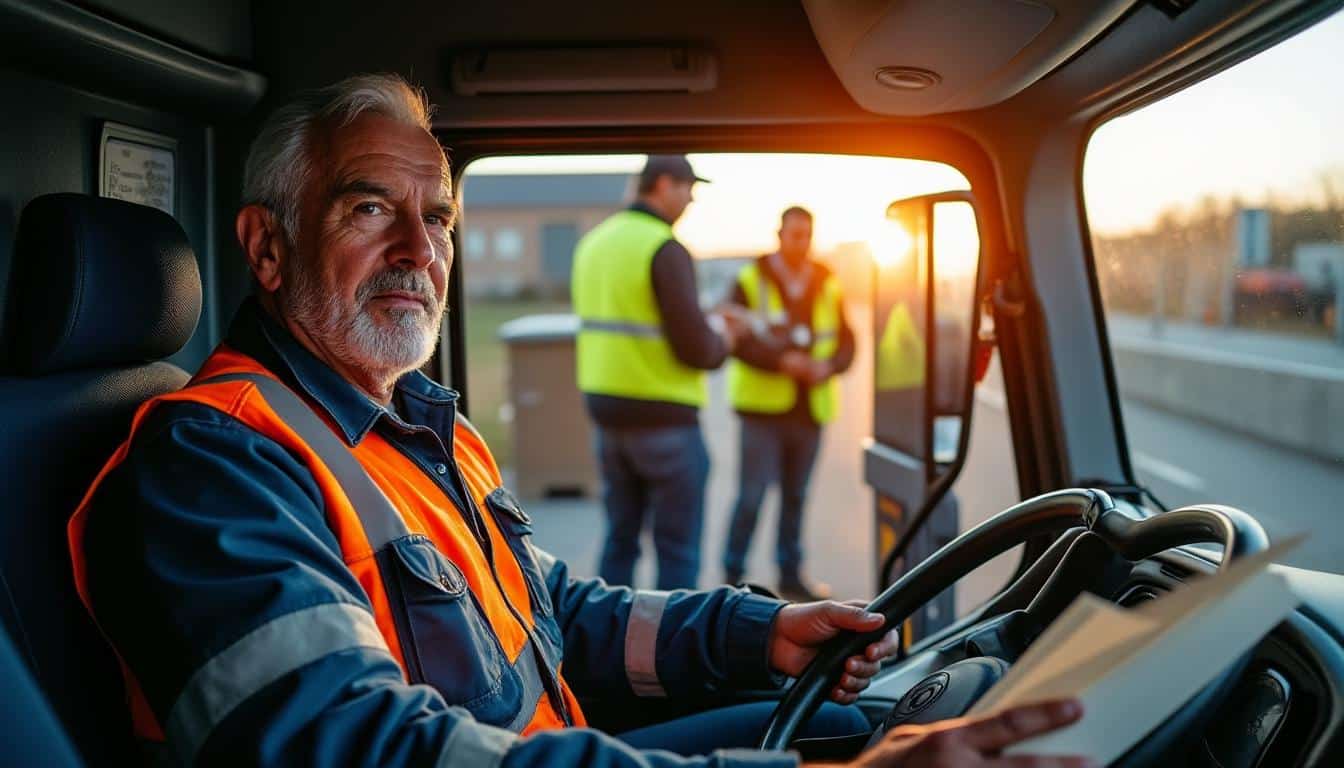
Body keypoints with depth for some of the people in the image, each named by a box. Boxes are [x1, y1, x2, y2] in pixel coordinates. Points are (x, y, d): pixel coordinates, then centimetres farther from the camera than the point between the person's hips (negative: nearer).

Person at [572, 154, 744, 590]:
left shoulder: (595, 242, 9)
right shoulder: (666, 249, -16)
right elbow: (695, 349, -20)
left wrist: (705, 324, 17)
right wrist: (722, 342, 3)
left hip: (607, 412, 8)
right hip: (665, 419, -7)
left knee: (621, 539, 16)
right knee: (678, 548, 4)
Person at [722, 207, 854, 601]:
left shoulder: (828, 285, 9)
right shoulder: (750, 281, -3)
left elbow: (845, 340, 8)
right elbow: (736, 339, -11)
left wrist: (829, 365, -12)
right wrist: (780, 360, -22)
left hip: (811, 407, 4)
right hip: (763, 405, -4)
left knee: (795, 495, 12)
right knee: (753, 492, -6)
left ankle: (790, 574, 24)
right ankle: (733, 573, 7)